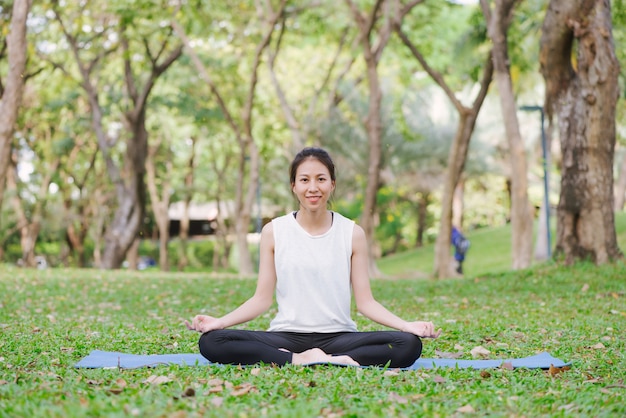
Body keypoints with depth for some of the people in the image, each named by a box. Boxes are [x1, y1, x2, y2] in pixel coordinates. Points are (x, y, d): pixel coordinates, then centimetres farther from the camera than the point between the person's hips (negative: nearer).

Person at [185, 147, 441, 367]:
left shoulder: (352, 234, 5)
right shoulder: (274, 232, 5)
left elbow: (365, 301, 3)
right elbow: (262, 299, 4)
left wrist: (406, 325, -12)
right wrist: (219, 322, -12)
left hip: (338, 336, 0)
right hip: (287, 336, 0)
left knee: (409, 344, -27)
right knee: (211, 341, -27)